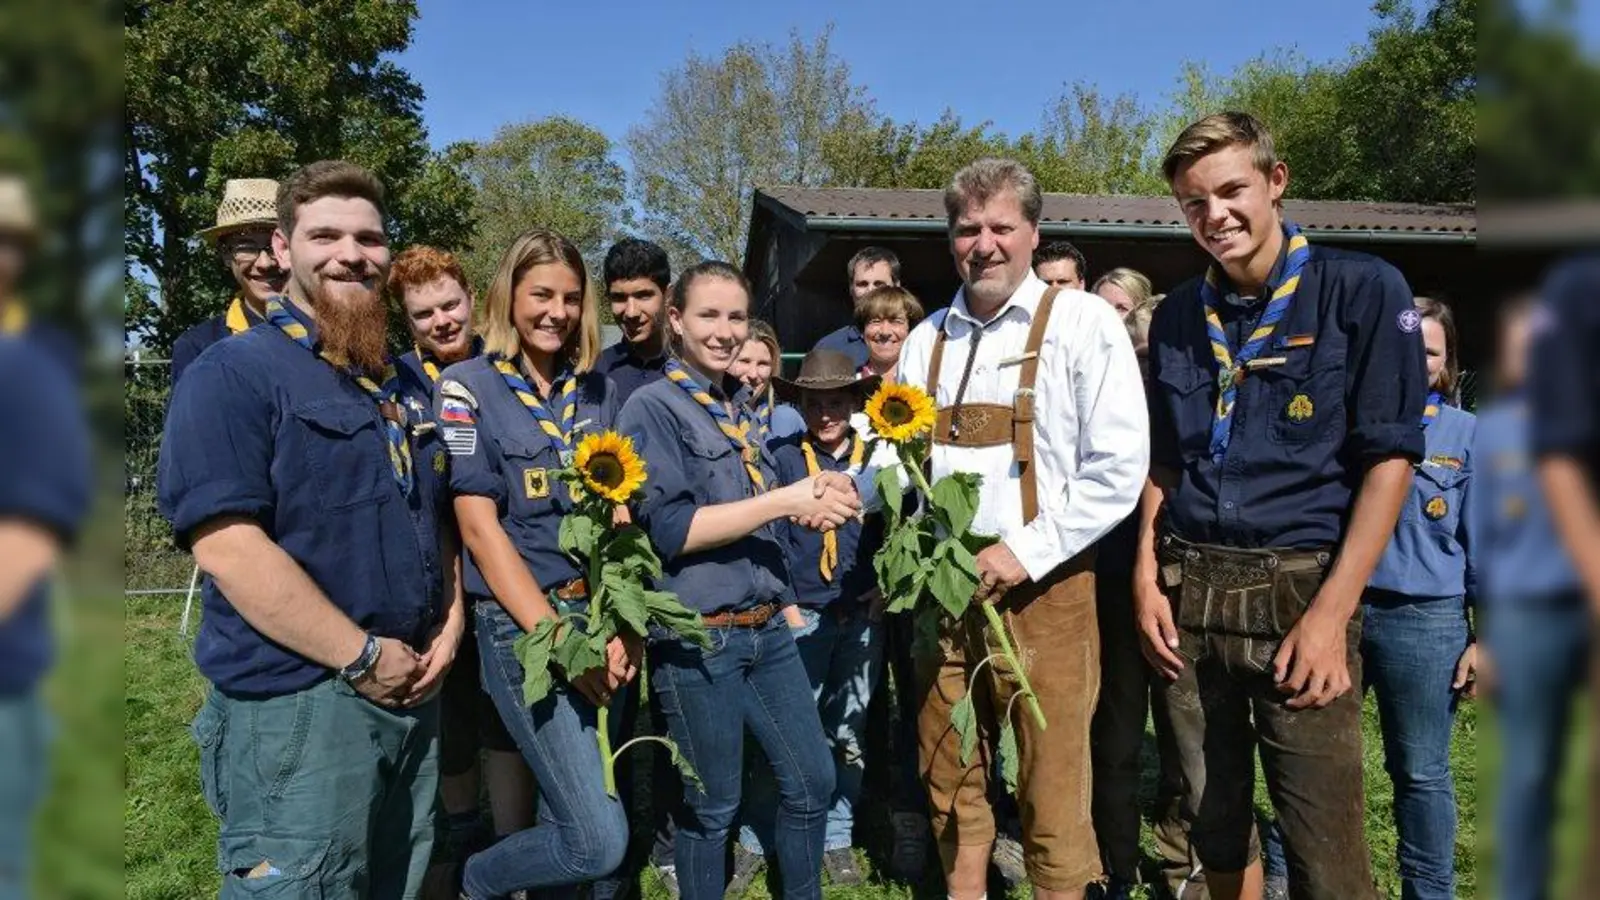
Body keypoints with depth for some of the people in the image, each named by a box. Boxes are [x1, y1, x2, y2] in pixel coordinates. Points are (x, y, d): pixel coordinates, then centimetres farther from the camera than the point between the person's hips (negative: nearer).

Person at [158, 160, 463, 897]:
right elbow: (226, 544, -21)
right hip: (295, 703, -8)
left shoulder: (397, 382, 15)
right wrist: (365, 657, -19)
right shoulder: (233, 372, -9)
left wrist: (450, 620, 3)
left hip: (413, 691, 8)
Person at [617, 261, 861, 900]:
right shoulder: (652, 408, -9)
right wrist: (785, 500, -20)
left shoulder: (740, 406, 12)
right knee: (712, 804, 8)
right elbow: (670, 529, -19)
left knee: (814, 781, 14)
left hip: (766, 627, 7)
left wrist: (816, 500, 0)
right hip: (697, 638, -7)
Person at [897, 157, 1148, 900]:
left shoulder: (1082, 324, -4)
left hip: (1041, 590, -4)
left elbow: (1119, 466, -11)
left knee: (1052, 790, 3)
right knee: (951, 781, 14)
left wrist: (1025, 552, -15)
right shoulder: (927, 340, 12)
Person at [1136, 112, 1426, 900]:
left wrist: (1332, 611, -13)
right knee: (1211, 822, 14)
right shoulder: (1177, 315, 11)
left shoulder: (1363, 290, -4)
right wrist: (1147, 576, 5)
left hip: (1300, 584, -4)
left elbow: (1389, 457, -7)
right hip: (1187, 588, 5)